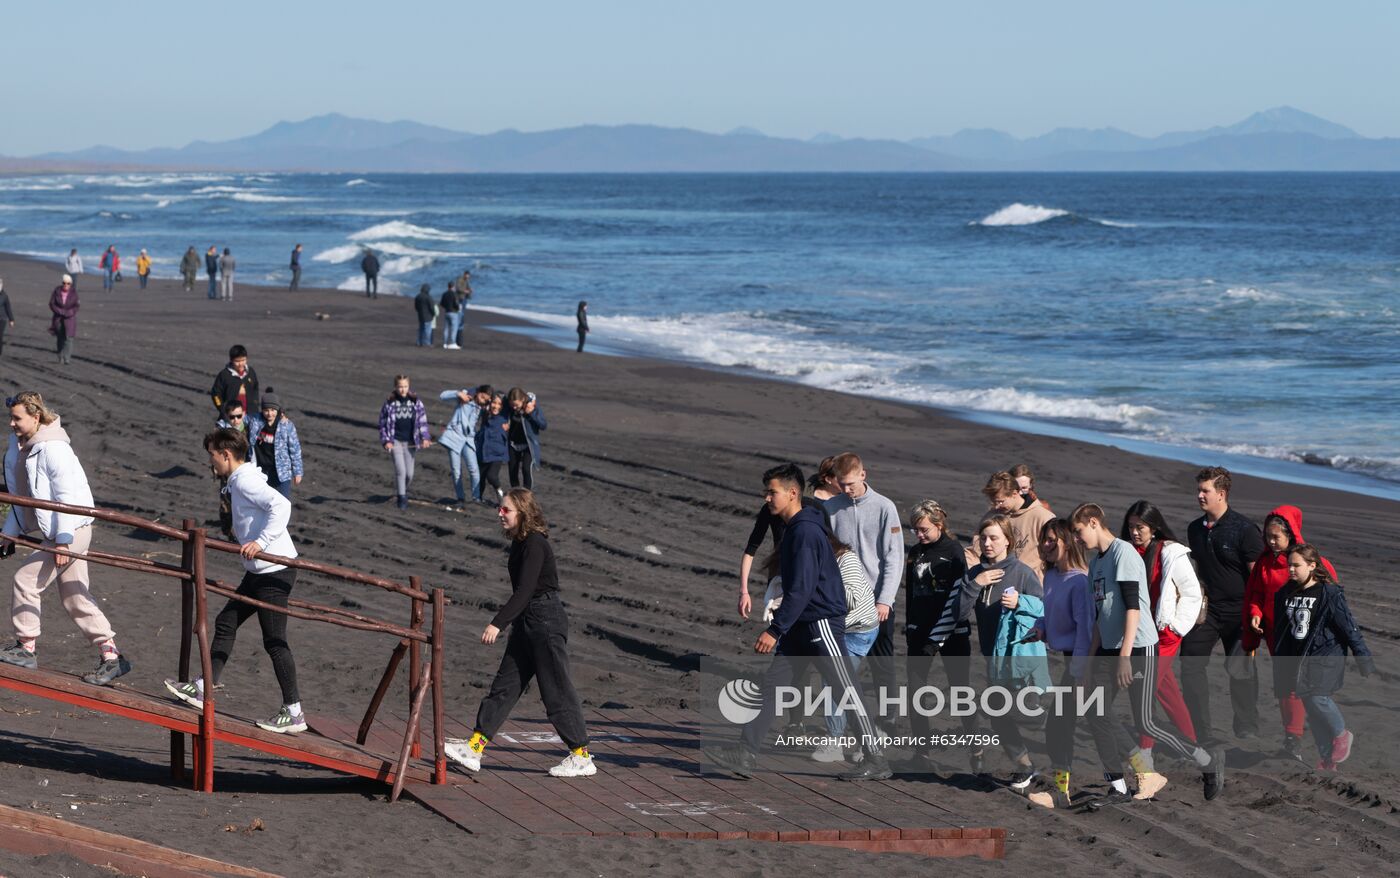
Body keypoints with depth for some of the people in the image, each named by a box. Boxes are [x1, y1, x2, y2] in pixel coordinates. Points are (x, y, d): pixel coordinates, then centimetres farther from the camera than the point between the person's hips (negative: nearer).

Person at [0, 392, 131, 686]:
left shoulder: (53, 449, -20)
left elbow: (68, 496, -22)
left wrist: (63, 540, -25)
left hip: (72, 532, -10)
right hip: (55, 533, 10)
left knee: (25, 580, -9)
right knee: (76, 598, 9)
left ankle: (26, 648, 2)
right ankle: (111, 656, 12)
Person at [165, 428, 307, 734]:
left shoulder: (245, 481, -15)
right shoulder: (241, 481, 16)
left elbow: (281, 505, -28)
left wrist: (260, 542, -29)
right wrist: (244, 535, 15)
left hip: (274, 571, -11)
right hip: (260, 571, 11)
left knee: (274, 640, -5)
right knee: (226, 622, 13)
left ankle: (294, 713, 1)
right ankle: (203, 689, 17)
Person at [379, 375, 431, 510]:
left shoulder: (416, 402, 0)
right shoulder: (389, 403, -4)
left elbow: (422, 421, 4)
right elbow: (383, 424, 2)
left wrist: (425, 438, -9)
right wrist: (386, 441, -7)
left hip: (410, 442, 2)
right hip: (395, 441, -2)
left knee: (409, 473, 5)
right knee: (400, 470, -14)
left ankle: (403, 491, 33)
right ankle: (402, 498, -4)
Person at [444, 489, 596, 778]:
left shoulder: (535, 544, -18)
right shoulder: (520, 543, 11)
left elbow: (524, 590, -25)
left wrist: (498, 623, -29)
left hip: (546, 620, -10)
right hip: (526, 622, 10)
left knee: (556, 689, -3)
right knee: (505, 685, 7)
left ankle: (582, 757, 6)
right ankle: (474, 748, 7)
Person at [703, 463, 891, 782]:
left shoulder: (805, 531, -17)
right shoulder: (793, 529, 14)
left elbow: (801, 588, -24)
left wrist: (775, 630, -25)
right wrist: (779, 627, 24)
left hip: (822, 622, -10)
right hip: (801, 626, 10)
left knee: (847, 691, -3)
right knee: (772, 684, 4)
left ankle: (877, 761, 5)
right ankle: (745, 753, 2)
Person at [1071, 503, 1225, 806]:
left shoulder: (1123, 553, -12)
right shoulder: (1096, 562, 16)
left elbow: (1132, 606, -19)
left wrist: (1124, 656, -23)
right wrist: (1094, 658, 20)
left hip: (1138, 648, -9)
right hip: (1109, 649, 9)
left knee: (1144, 723, -8)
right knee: (1096, 714, -2)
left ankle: (1209, 761, 8)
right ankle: (1118, 788, 4)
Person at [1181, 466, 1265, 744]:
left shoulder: (1244, 530, -12)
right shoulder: (1195, 529, 8)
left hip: (1237, 613, -5)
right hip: (1206, 610, 6)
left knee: (1240, 670, 4)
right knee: (1190, 663, 0)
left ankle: (1247, 731, 17)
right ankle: (1202, 732, 7)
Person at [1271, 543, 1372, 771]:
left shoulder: (1330, 593, -11)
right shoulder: (1284, 594, 5)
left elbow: (1350, 628, -9)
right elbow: (1279, 631, 14)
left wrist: (1365, 663, -9)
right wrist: (1280, 670, 17)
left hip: (1325, 657, -6)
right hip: (1297, 660, 6)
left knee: (1316, 697, -23)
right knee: (1313, 712, 6)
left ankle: (1341, 734, 4)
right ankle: (1327, 760, 17)